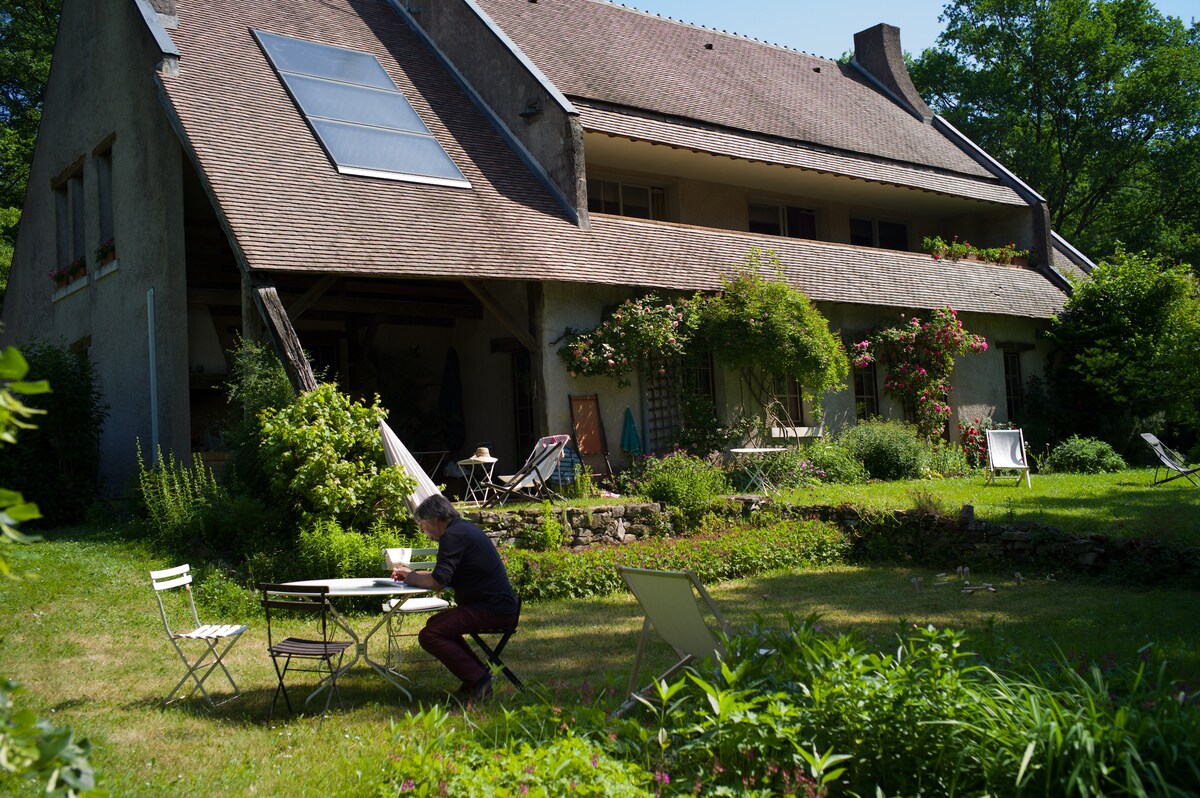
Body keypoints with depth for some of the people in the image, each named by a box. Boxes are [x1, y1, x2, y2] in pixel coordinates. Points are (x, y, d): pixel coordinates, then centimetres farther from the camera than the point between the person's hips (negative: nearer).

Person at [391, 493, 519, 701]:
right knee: (436, 623, 22)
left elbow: (438, 582, -21)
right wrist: (412, 573, 23)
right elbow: (446, 575, 30)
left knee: (429, 636, -16)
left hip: (492, 610, -11)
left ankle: (478, 680, -14)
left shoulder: (453, 535, -14)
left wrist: (412, 578, -2)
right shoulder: (465, 528, 18)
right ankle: (478, 670, 14)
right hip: (499, 605, 11)